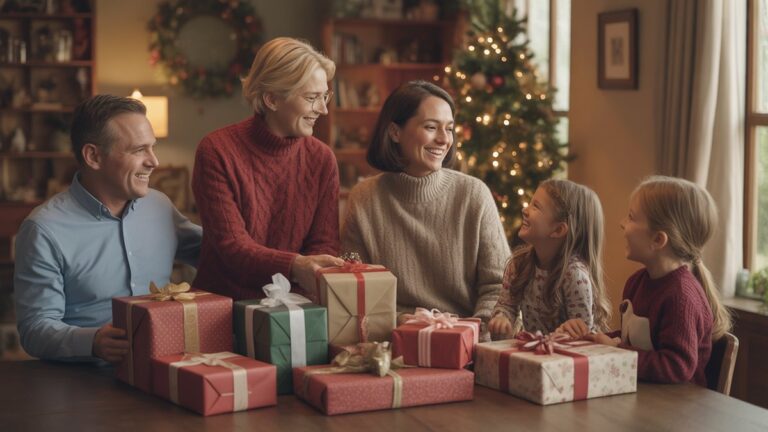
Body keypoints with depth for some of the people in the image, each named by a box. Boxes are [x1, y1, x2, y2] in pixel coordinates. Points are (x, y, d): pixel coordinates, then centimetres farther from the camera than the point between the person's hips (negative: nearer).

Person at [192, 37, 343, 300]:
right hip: (223, 305, -3)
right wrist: (296, 266, -32)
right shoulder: (217, 151, -9)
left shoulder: (322, 158, 4)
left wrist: (316, 274, -21)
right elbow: (232, 248, -15)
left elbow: (325, 244, 3)